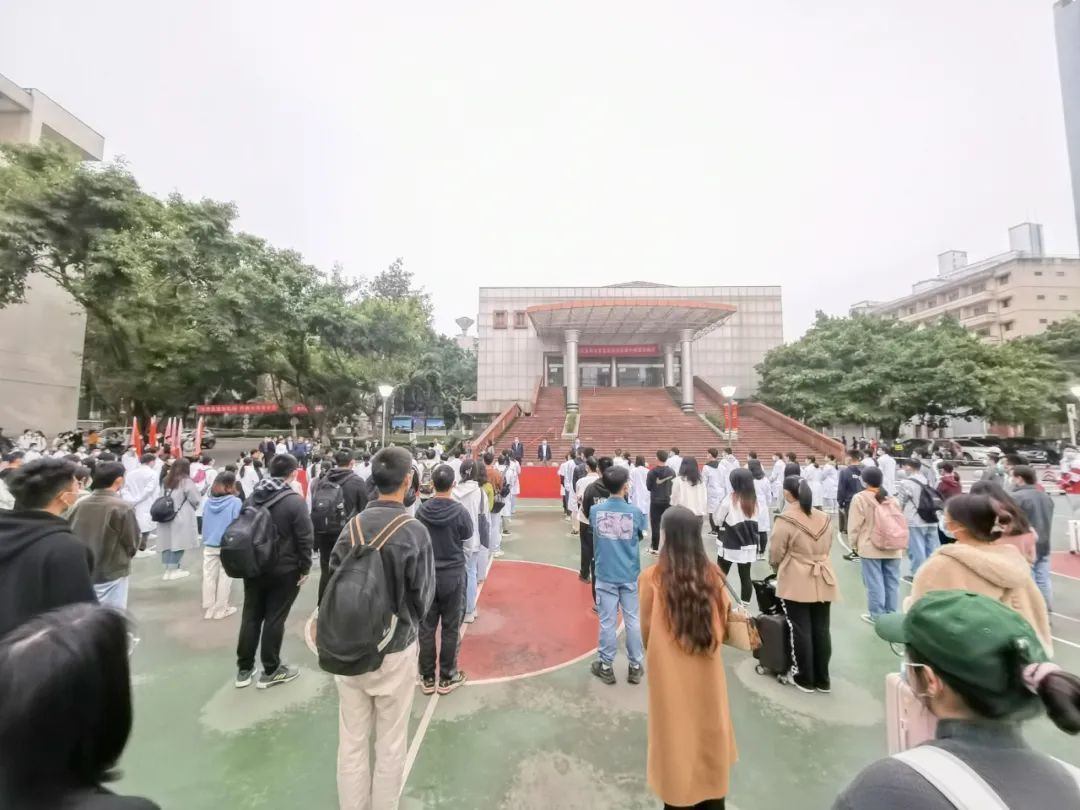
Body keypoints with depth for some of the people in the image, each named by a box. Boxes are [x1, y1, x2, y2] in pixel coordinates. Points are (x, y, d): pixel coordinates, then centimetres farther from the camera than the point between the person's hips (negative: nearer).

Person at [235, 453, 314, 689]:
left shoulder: (253, 496, 2)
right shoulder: (294, 501, -19)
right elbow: (305, 538, -19)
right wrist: (305, 568, -6)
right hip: (283, 571, -6)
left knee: (251, 616, 17)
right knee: (274, 619, 6)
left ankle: (244, 669, 29)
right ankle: (270, 671, 19)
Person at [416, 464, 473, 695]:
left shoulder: (421, 510, -11)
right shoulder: (460, 511, -19)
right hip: (453, 575, -2)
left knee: (426, 628, 14)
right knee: (450, 628, 11)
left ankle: (427, 678, 27)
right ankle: (447, 678, 24)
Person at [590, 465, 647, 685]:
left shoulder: (595, 510, -10)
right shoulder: (635, 512, -11)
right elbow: (640, 535, 5)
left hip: (606, 575, 0)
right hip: (629, 575, 0)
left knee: (607, 622, 10)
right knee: (632, 620, 14)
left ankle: (606, 667, 23)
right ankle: (635, 667, 27)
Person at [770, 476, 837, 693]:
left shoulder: (785, 520, -15)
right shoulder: (824, 518, 4)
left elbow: (775, 554, -9)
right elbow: (827, 548, 13)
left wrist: (778, 569, 12)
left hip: (796, 583, -6)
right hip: (823, 581, 6)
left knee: (801, 630, 6)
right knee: (821, 629, 14)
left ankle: (805, 679, 18)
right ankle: (823, 679, 26)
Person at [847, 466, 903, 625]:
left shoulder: (860, 498, -11)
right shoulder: (892, 499, 7)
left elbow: (855, 525, -10)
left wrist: (854, 545, 2)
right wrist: (902, 545, 24)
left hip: (870, 548, -5)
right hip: (893, 548, 6)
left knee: (874, 583, 2)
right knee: (892, 582, 12)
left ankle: (877, 615, 10)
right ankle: (891, 613, 21)